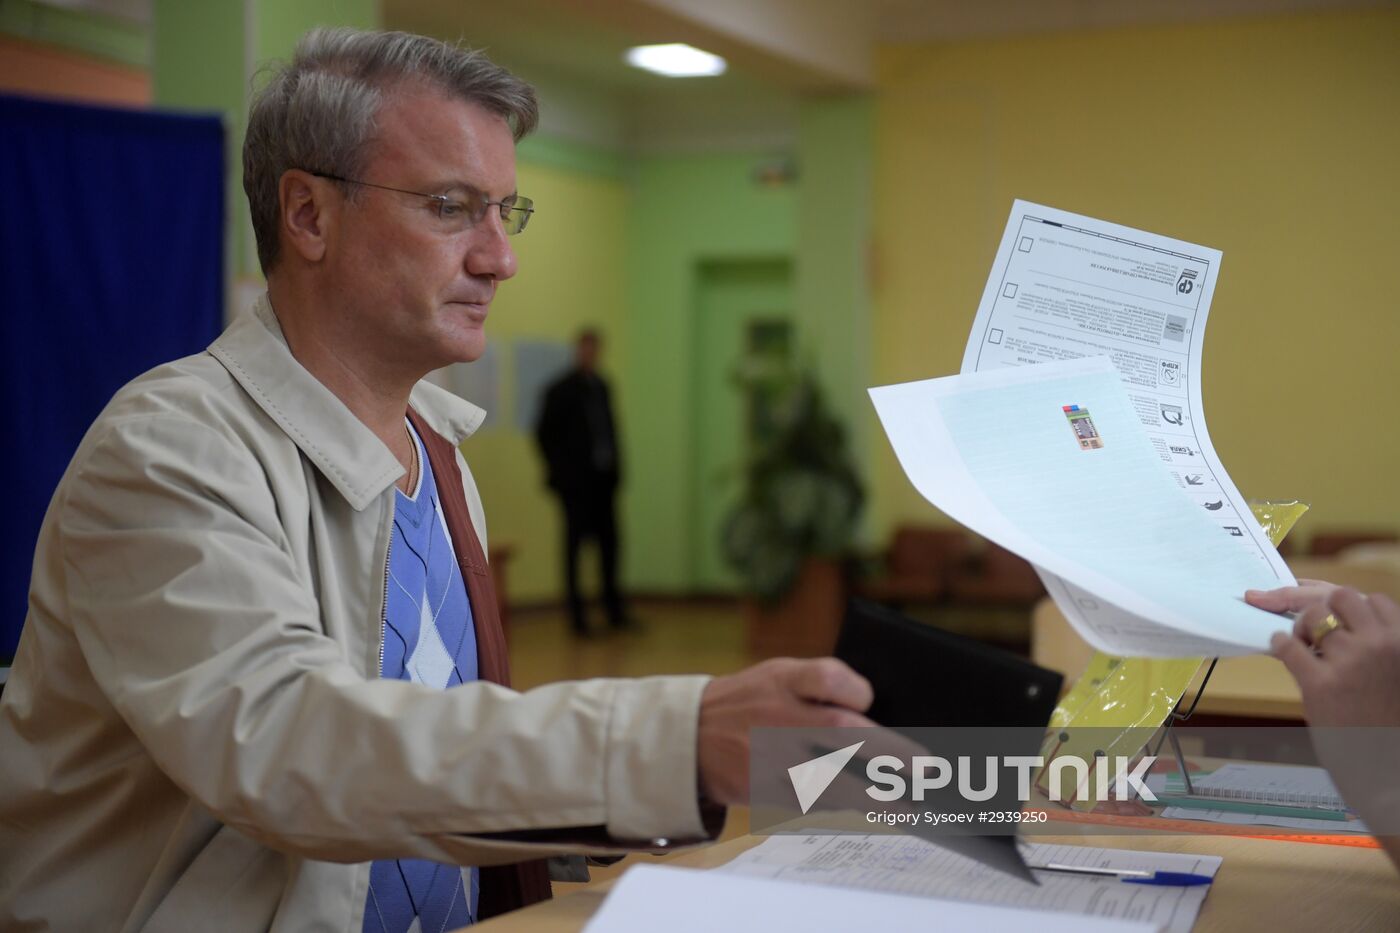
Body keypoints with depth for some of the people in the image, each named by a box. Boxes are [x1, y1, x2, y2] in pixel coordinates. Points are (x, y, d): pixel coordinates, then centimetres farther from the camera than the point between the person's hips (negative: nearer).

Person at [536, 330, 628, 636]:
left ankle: (614, 610, 13)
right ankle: (577, 615, 4)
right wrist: (558, 469, -4)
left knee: (608, 542, 5)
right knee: (575, 542, -1)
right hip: (575, 481, -5)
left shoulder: (601, 387, 13)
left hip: (602, 478, 5)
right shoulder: (561, 390, -3)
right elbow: (545, 433, -3)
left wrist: (614, 465, 9)